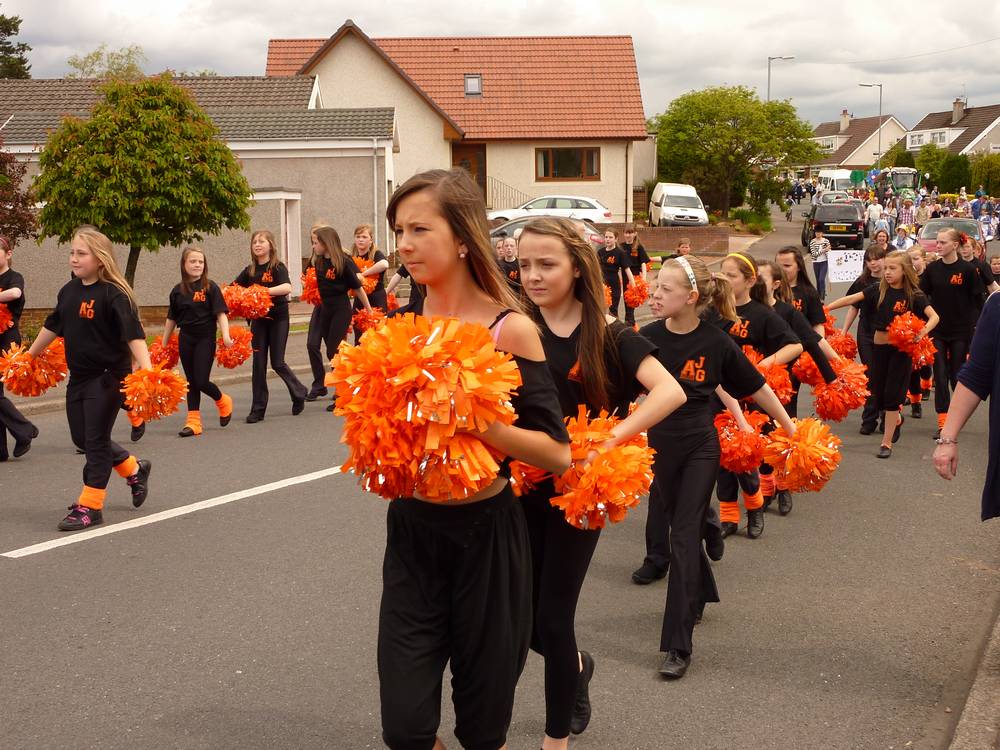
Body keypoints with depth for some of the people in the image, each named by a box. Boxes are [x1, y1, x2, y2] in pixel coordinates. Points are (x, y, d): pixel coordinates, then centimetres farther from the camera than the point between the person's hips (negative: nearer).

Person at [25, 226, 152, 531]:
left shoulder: (113, 294, -18)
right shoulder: (69, 291, 5)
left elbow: (134, 334, -25)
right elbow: (53, 326, 20)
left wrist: (147, 371, -37)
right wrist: (30, 355, 30)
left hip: (108, 376, -8)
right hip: (78, 376, 8)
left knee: (96, 439, -2)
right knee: (81, 438, 14)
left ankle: (90, 506, 8)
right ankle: (135, 470, 34)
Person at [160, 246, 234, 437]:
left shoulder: (210, 287, -5)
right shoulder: (178, 291, 6)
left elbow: (221, 314, -9)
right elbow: (171, 319, 13)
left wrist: (226, 335, -22)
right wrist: (163, 344, 16)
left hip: (205, 338, -4)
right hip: (185, 339, 4)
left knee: (202, 381, -8)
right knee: (191, 382, 6)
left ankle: (223, 402, 21)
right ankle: (193, 421, 10)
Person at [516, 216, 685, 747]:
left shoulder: (607, 334, -10)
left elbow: (671, 391, -21)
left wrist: (611, 438, -29)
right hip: (521, 485, 3)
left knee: (553, 618, 2)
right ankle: (577, 666, 46)